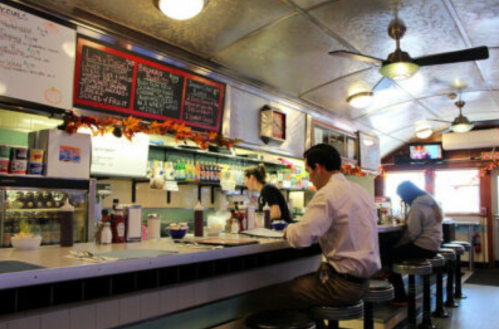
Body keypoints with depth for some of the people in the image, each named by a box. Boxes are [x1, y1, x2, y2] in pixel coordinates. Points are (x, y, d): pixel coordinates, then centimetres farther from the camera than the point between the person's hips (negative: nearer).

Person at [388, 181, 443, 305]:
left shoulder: (416, 206, -17)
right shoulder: (430, 203, 14)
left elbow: (412, 233, -21)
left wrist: (397, 245, -9)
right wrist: (407, 221, 9)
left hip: (423, 248, -10)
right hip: (434, 246, 10)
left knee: (391, 254, -2)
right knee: (396, 250, 17)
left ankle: (401, 297, 4)